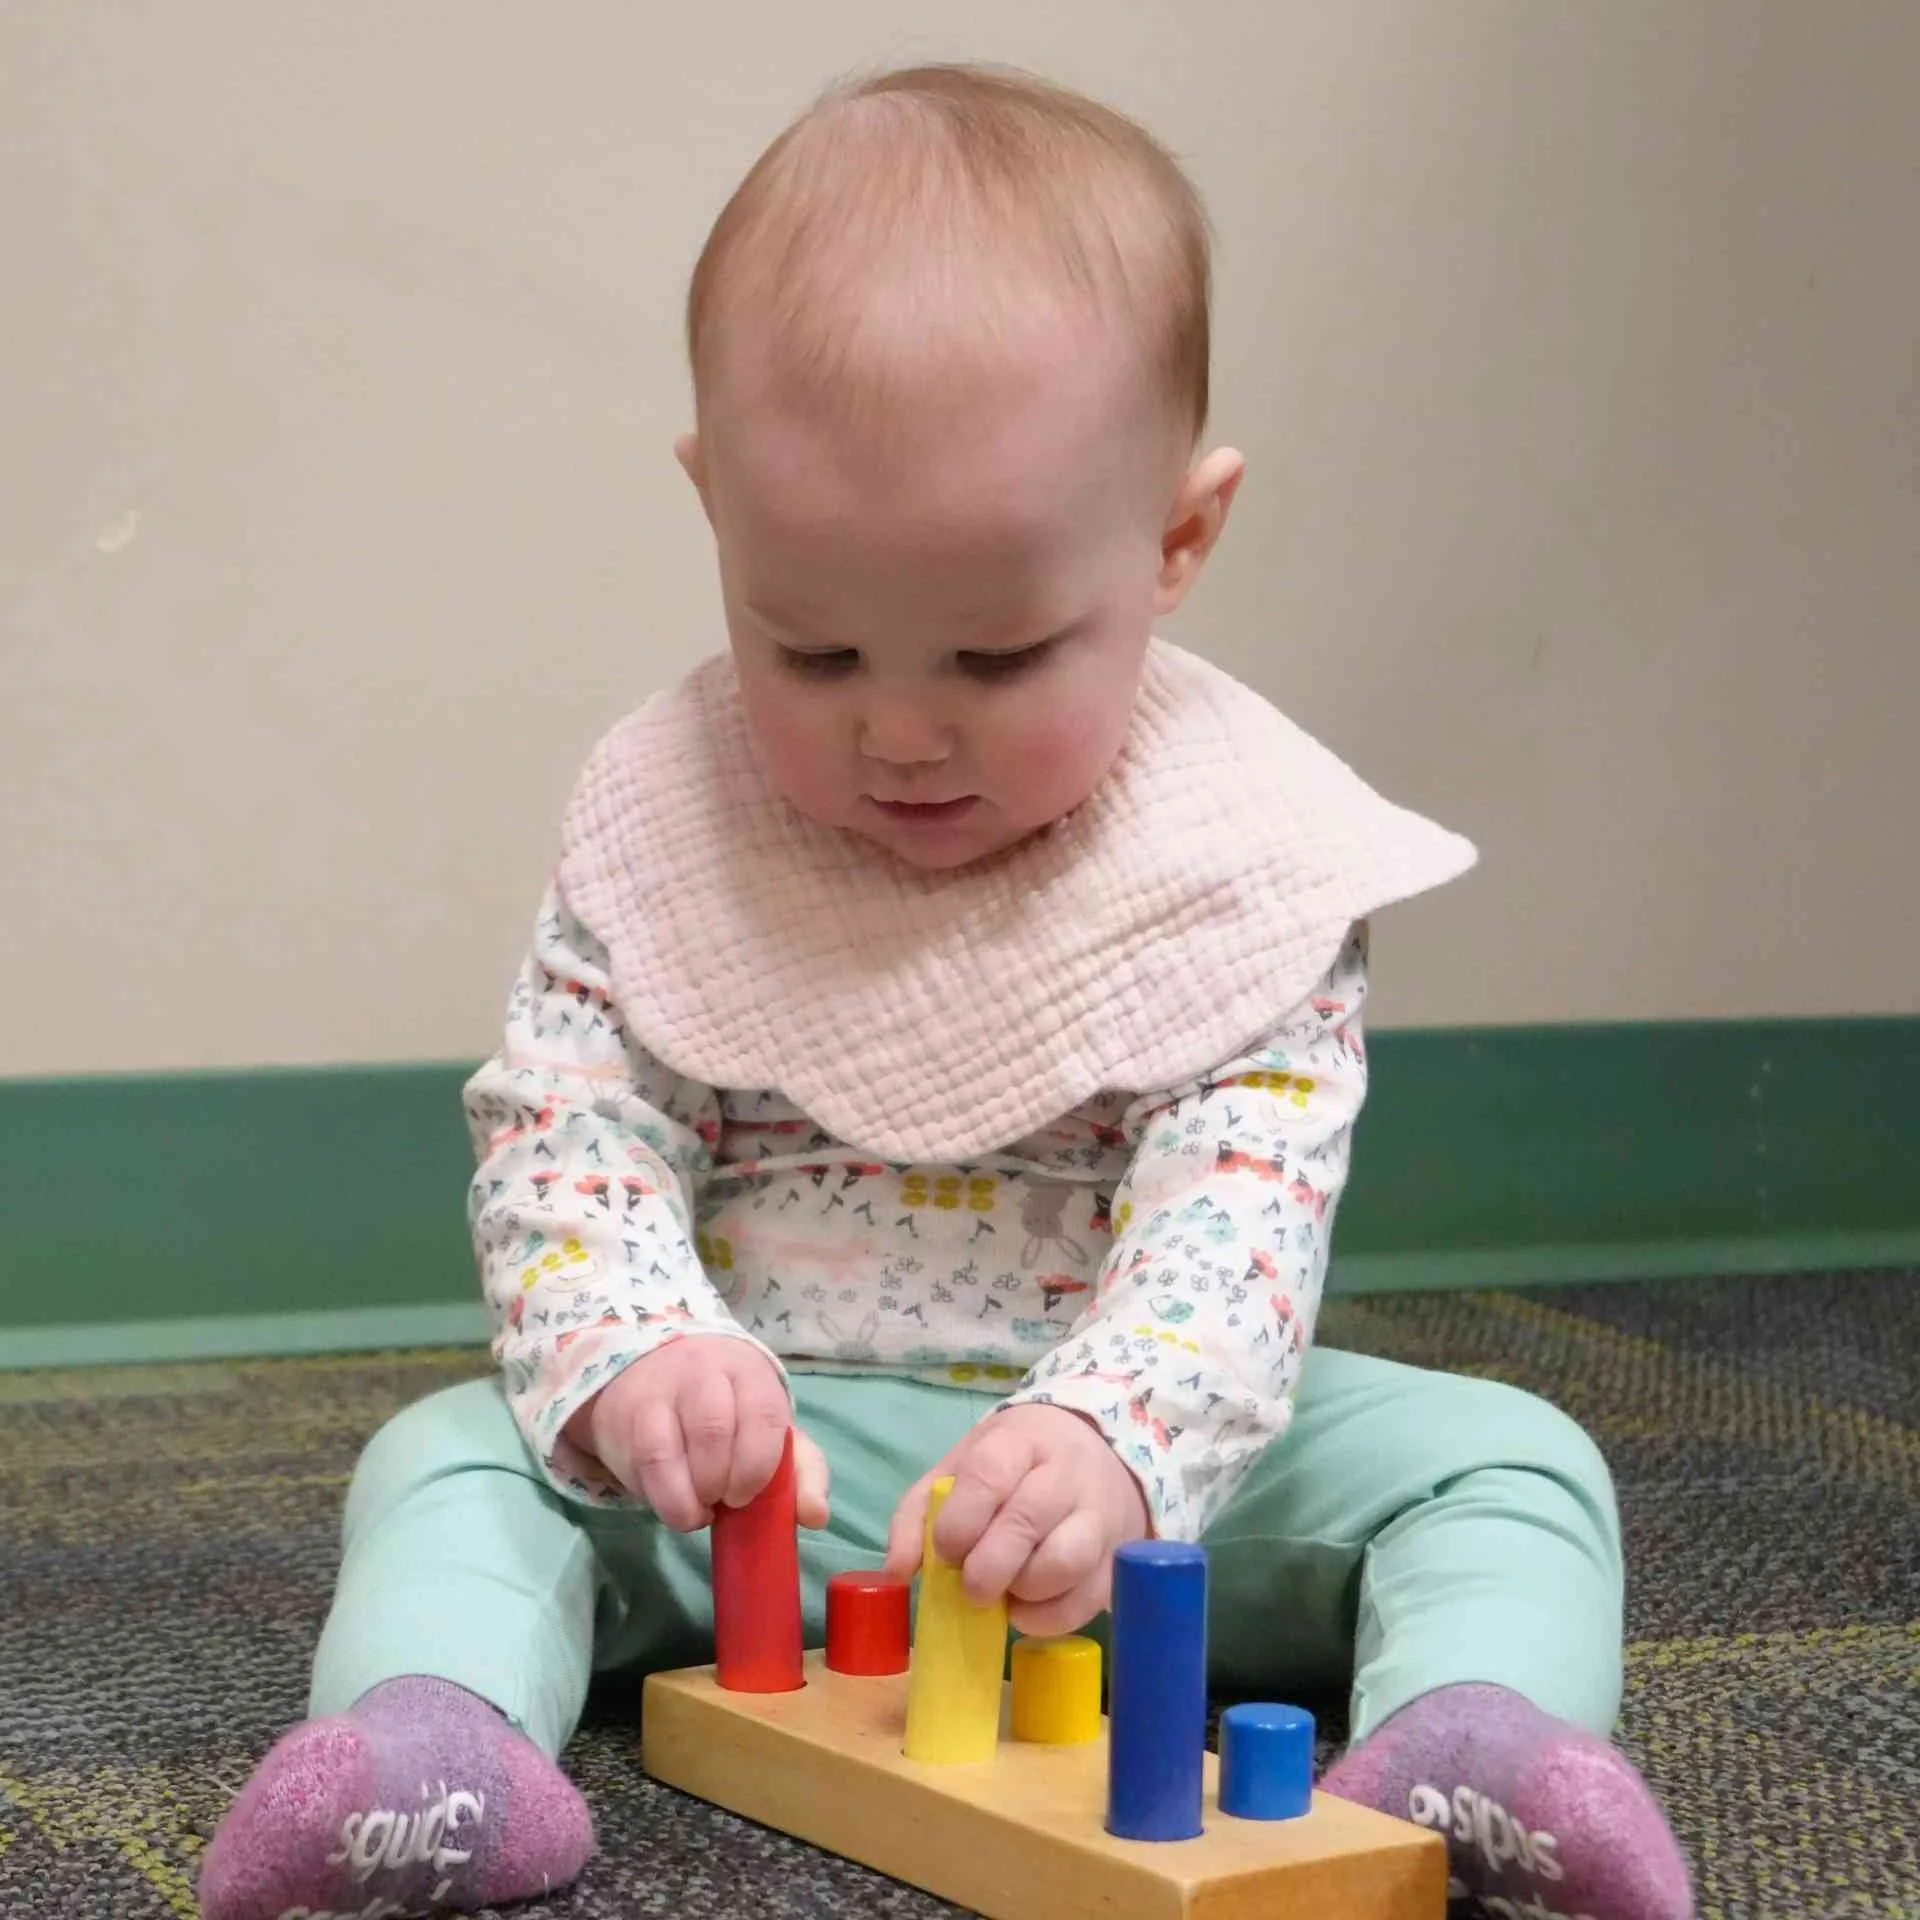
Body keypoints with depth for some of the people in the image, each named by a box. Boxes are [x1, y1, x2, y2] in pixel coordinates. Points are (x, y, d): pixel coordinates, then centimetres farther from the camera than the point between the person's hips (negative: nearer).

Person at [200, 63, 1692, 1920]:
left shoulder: (1250, 856, -11)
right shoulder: (662, 824, -5)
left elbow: (1238, 1205, -19)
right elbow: (562, 1126, -5)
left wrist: (1111, 1445, -38)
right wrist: (631, 1355, -27)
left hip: (1133, 1443, -1)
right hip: (770, 1443, 1)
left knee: (1507, 1461, -18)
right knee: (452, 1460, -18)